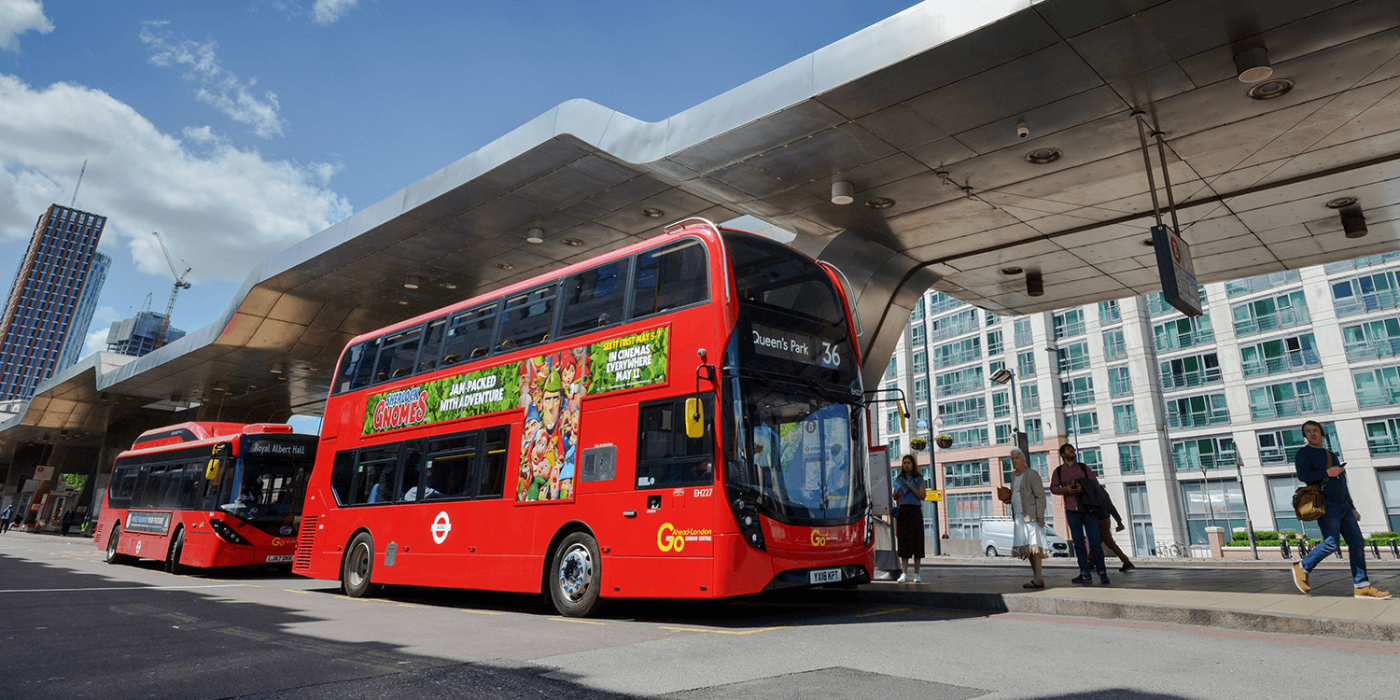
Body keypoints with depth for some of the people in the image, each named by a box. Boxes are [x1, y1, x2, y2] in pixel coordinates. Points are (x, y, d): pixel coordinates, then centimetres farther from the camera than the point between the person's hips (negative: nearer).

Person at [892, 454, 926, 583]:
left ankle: (916, 574, 2)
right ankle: (904, 574, -3)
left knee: (916, 542, -4)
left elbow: (922, 496, -3)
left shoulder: (919, 479, 8)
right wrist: (897, 494, -9)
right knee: (903, 543, -4)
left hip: (915, 511, -1)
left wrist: (910, 486, -11)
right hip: (902, 511, 1)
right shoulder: (898, 479, 14)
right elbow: (895, 497, 13)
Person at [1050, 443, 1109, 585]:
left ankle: (1102, 573, 2)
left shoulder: (1083, 468, 8)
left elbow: (1095, 484, 6)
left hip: (1088, 509, -1)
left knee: (1095, 541, -6)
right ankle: (1085, 575, 6)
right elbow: (1053, 488, 8)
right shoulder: (1059, 471, 9)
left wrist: (1084, 487, -14)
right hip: (1072, 511, 1)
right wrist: (1066, 489, -11)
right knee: (1078, 543, 2)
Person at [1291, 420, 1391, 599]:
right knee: (1331, 543, -17)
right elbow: (1303, 475, -15)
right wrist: (1327, 472, -14)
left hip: (1343, 505, 7)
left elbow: (1342, 484, 27)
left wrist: (1353, 508, 24)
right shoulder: (1305, 453, 1)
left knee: (1357, 543, -1)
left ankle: (1362, 586, 1)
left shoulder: (1332, 455, 24)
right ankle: (1302, 568, -2)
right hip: (1326, 505, -7)